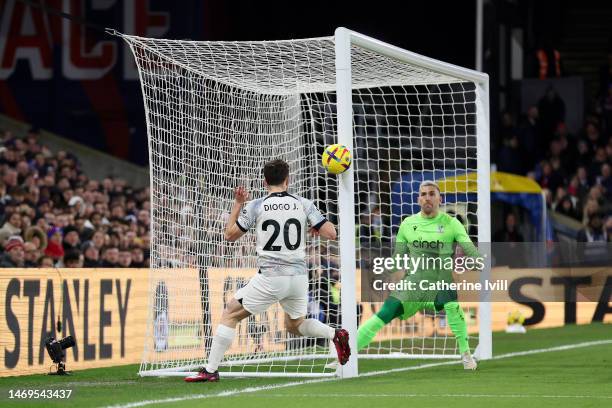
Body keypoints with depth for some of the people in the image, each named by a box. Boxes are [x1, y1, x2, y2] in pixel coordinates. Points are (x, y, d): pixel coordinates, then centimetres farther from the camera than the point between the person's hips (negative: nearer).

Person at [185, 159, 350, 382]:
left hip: (270, 277, -4)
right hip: (299, 276, 4)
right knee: (294, 325, 26)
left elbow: (230, 235, 8)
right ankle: (335, 334, 0)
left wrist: (237, 204, 18)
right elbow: (330, 233, 0)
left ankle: (210, 370, 3)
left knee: (230, 315, 9)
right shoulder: (303, 205, 3)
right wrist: (314, 228, 21)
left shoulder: (256, 207, -2)